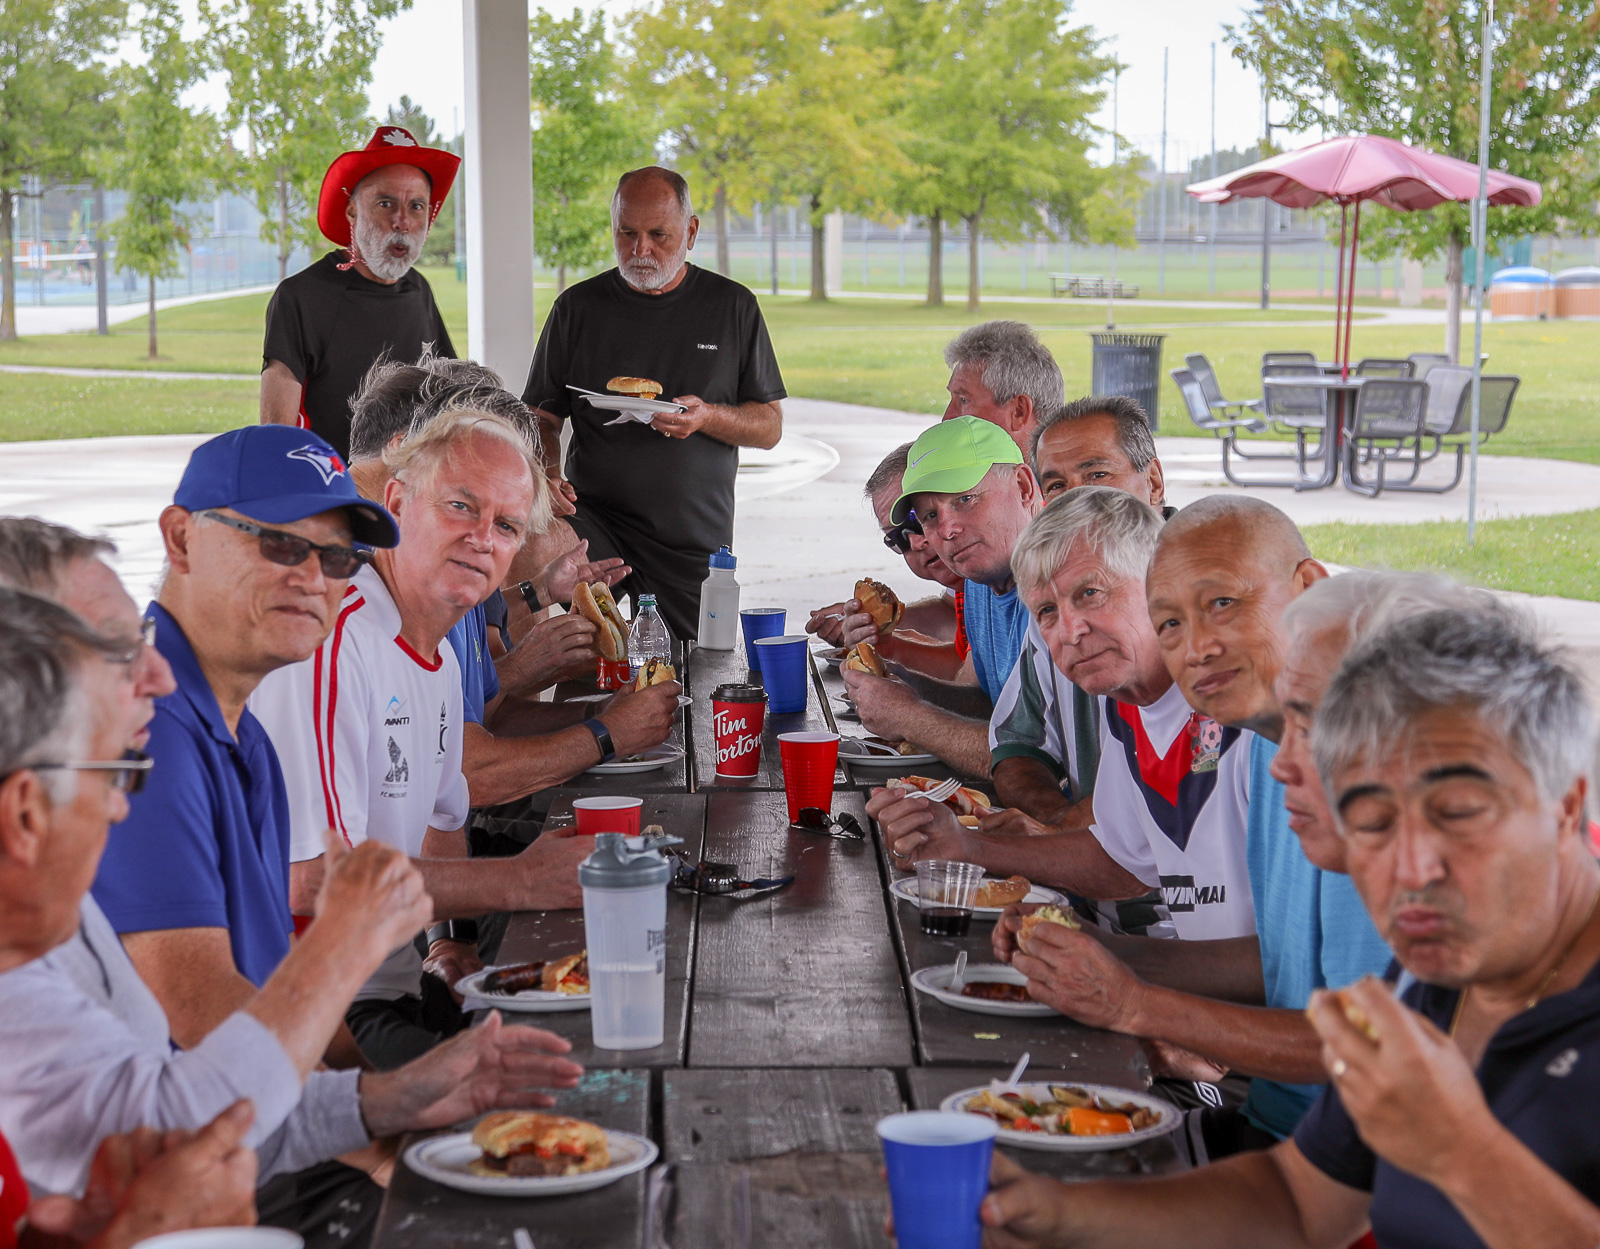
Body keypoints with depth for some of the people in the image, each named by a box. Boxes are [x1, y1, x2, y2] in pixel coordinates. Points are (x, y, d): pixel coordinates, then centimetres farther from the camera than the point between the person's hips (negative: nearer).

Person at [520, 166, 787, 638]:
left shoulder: (732, 307, 5)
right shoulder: (579, 307, 6)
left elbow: (770, 426, 7)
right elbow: (542, 418, 9)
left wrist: (708, 417, -14)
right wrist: (546, 475, -14)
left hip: (697, 544, 1)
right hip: (594, 518, -1)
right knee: (530, 554, -32)